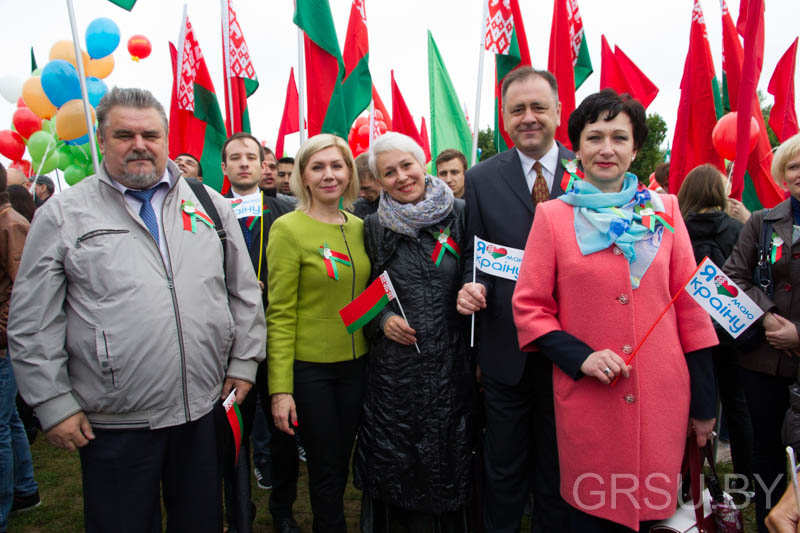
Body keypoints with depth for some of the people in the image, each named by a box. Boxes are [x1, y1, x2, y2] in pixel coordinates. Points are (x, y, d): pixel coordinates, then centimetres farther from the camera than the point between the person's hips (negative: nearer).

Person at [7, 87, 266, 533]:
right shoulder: (63, 215, -1)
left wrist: (244, 363, 4)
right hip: (114, 424, -2)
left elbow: (245, 292, 8)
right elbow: (33, 325, -1)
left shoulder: (210, 204, 5)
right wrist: (54, 404, -4)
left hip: (205, 411, 3)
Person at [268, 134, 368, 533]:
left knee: (342, 459, 18)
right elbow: (280, 314, -12)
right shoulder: (288, 229, -11)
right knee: (325, 468, 8)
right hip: (309, 367, -5)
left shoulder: (359, 227, 4)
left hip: (356, 362, 5)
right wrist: (281, 388, -14)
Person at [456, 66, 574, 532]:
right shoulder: (481, 178, 1)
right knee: (504, 472, 16)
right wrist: (473, 287, -16)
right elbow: (474, 254, 5)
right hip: (506, 350, 0)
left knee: (559, 472, 18)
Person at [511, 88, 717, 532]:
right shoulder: (552, 216, -1)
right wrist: (580, 356, -14)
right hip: (587, 400, -1)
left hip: (662, 396, 2)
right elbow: (529, 308, 0)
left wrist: (704, 403, 7)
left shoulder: (664, 211, 4)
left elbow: (690, 306, 6)